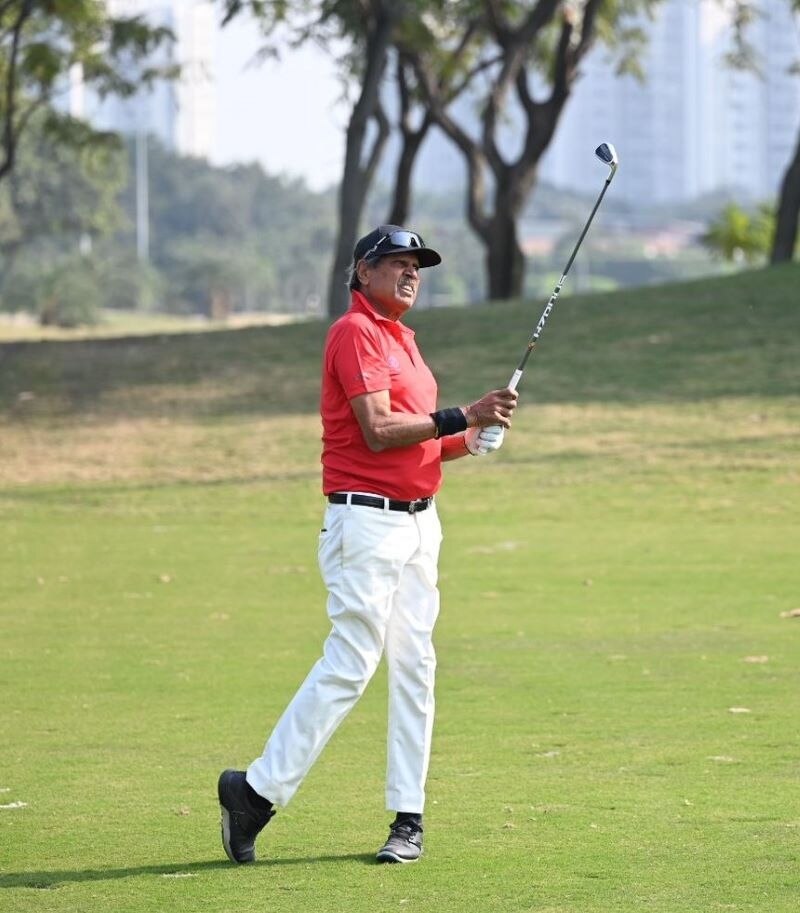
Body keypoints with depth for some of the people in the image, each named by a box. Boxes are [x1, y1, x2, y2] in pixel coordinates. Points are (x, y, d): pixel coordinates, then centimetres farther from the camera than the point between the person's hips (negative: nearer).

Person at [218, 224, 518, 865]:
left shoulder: (401, 337, 20)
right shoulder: (355, 332, -10)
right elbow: (378, 431, -19)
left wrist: (472, 439, 4)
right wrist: (462, 417, -17)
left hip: (418, 519, 9)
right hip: (366, 518, -9)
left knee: (414, 667, 5)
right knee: (350, 663, -12)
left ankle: (408, 818, 7)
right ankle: (258, 791, -5)